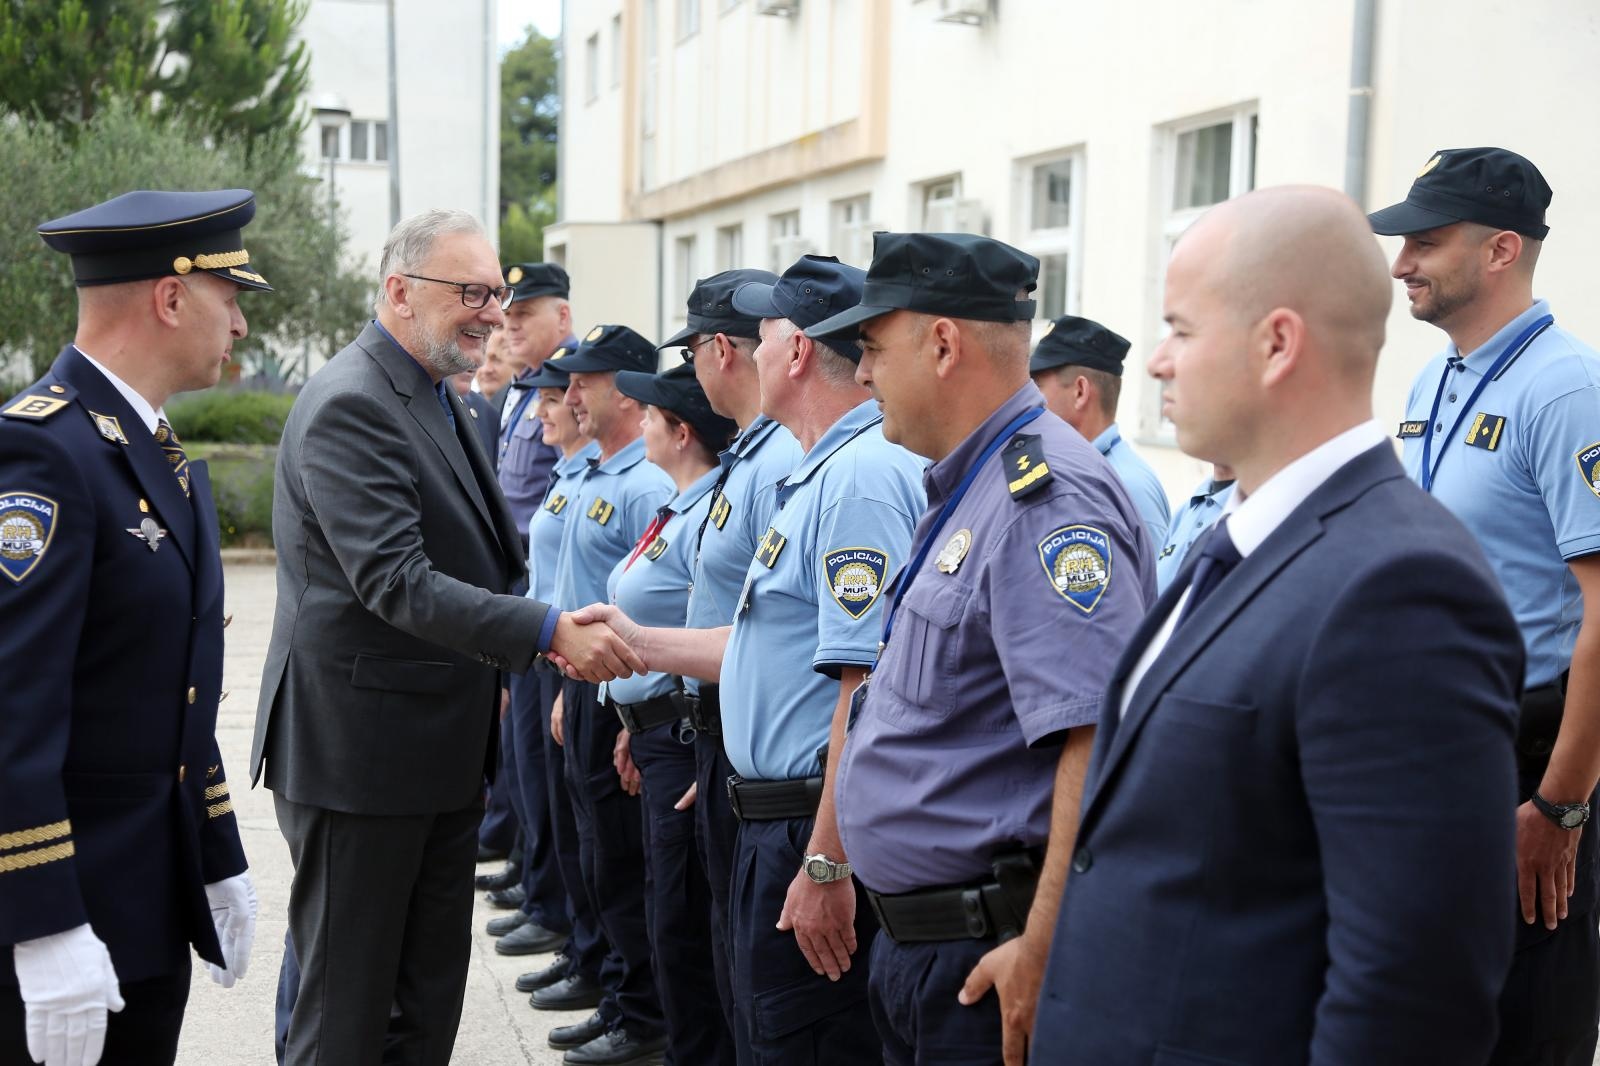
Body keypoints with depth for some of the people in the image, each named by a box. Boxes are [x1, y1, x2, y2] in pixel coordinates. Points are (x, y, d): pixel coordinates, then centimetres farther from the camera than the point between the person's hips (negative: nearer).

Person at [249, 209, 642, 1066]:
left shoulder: (439, 399, 13)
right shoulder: (350, 403, -18)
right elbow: (394, 581, -27)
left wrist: (491, 671, 19)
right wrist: (550, 632, -31)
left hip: (444, 751, 9)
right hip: (361, 748, -9)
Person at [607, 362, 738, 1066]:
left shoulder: (709, 518, -19)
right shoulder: (677, 511, 12)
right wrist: (634, 724, 22)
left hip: (690, 740, -10)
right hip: (660, 736, 10)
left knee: (682, 927, -1)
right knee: (670, 920, 18)